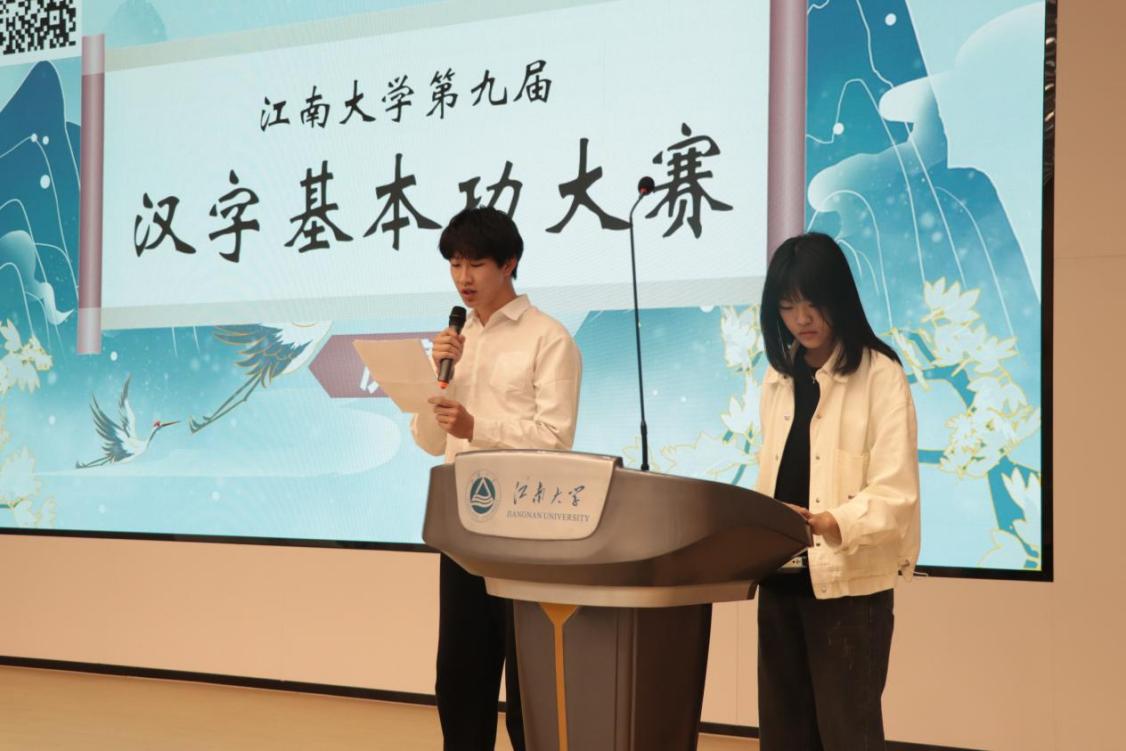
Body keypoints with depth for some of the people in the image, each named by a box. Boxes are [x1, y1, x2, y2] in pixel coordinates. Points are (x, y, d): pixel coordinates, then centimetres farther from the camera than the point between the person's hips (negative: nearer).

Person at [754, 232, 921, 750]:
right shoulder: (778, 379, 14)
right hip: (781, 579, 6)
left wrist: (832, 523, -32)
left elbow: (896, 492, -15)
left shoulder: (881, 376, -7)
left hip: (850, 582, -6)